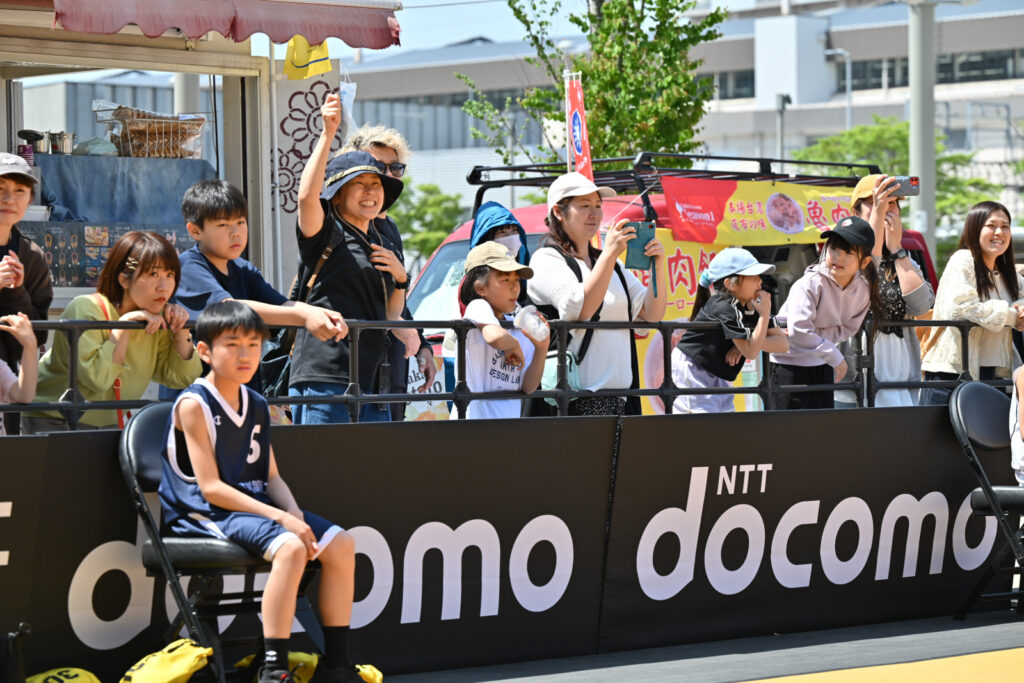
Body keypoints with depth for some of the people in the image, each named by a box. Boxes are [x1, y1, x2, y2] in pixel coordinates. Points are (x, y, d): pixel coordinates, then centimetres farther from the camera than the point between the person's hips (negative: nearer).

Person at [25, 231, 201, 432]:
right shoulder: (86, 310, -18)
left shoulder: (155, 319, 1)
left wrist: (180, 331, -10)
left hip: (109, 425, 6)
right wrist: (124, 325, -28)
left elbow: (182, 379, 3)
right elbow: (97, 379, -29)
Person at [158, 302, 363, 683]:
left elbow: (272, 477, 14)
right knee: (290, 548, -33)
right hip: (208, 513, -8)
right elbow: (211, 487, -17)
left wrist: (295, 514, -9)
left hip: (256, 504, 8)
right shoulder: (194, 405, -11)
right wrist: (280, 518, -22)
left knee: (341, 544, -4)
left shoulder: (257, 406, 13)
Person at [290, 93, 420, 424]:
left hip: (373, 382, 8)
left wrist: (400, 277, 10)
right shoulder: (326, 235, 2)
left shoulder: (379, 245, 23)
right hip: (325, 378, -8)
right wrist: (328, 134, -22)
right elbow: (307, 195, -20)